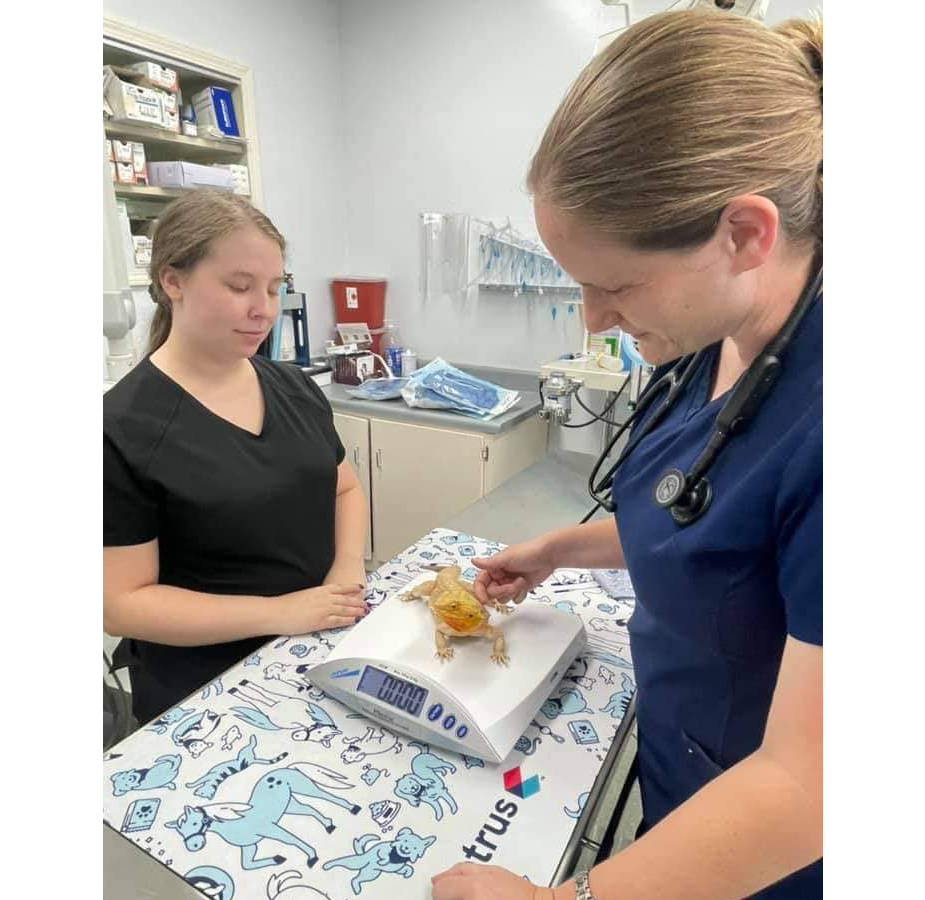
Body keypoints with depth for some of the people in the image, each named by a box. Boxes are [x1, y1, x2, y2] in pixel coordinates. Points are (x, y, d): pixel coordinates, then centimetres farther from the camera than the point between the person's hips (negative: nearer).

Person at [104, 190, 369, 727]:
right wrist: (279, 613, -24)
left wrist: (349, 567, -10)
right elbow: (122, 602, -17)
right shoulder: (123, 429, -17)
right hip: (208, 700, -4)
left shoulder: (294, 387, 1)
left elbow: (346, 488, 9)